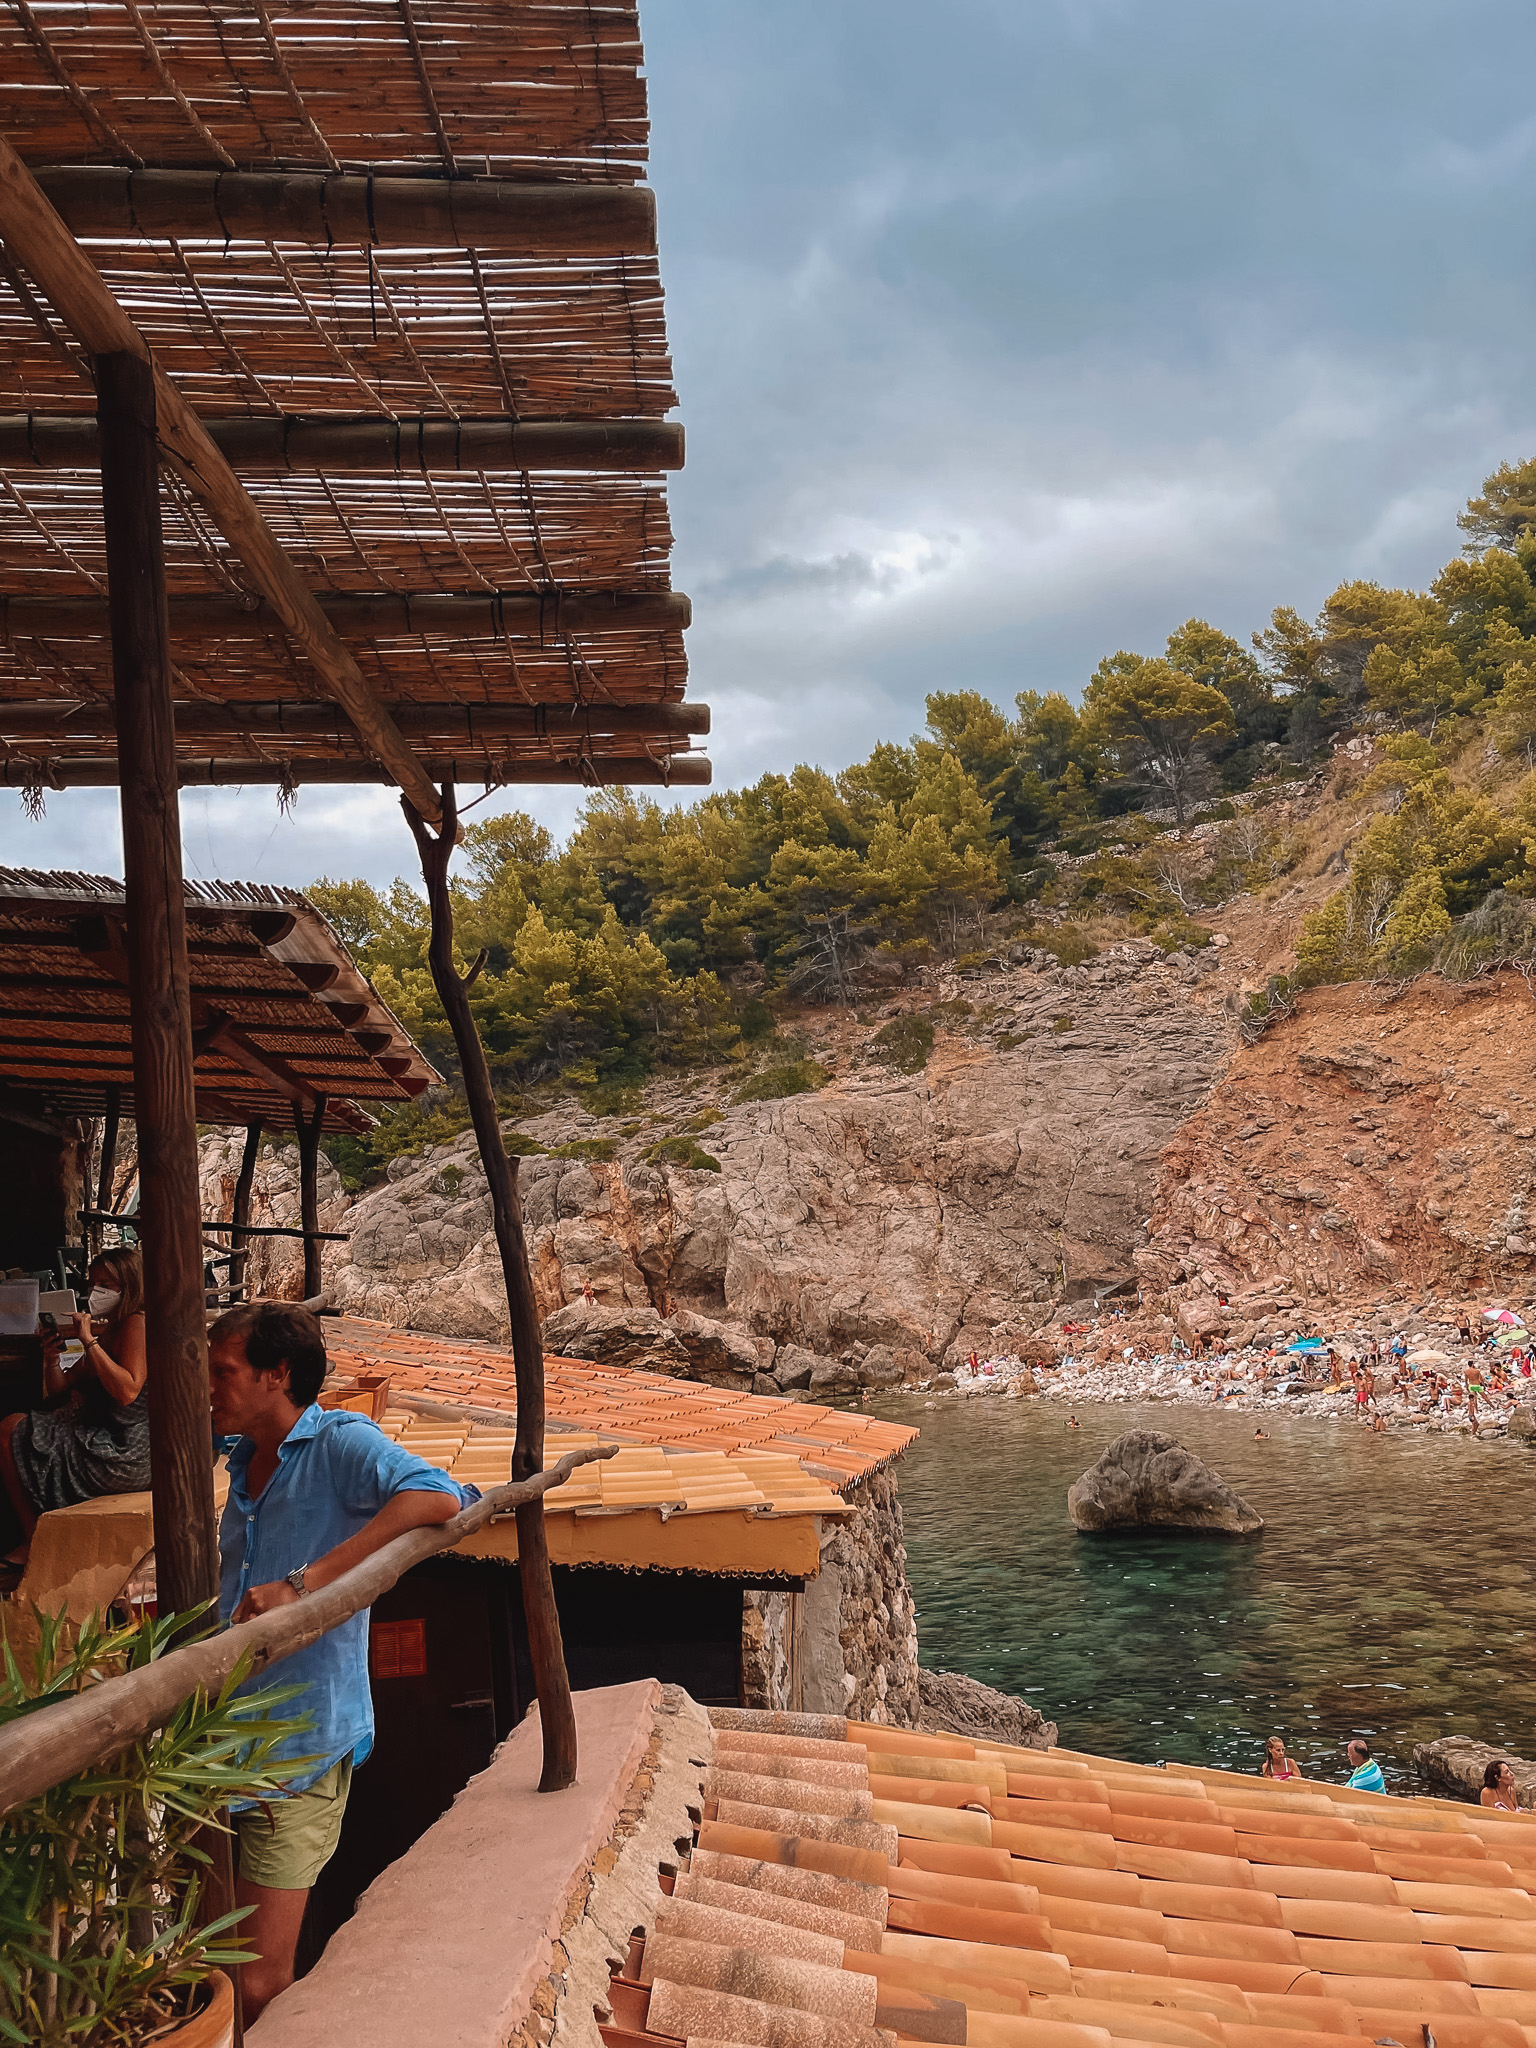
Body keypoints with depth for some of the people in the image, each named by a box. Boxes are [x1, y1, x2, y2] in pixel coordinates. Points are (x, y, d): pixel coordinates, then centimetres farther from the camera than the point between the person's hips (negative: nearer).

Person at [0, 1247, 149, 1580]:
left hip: (124, 1457, -10)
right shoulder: (109, 1332, 20)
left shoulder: (137, 1323, -10)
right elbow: (60, 1392, 21)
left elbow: (127, 1391, -25)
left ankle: (34, 1544, 5)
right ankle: (30, 1544, 10)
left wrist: (89, 1340, -19)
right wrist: (52, 1360, 0)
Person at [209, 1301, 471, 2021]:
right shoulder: (246, 1463, 11)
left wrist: (302, 1583, -35)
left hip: (302, 1741, -7)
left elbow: (438, 1498, -33)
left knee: (258, 1984, -4)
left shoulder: (341, 1442, -15)